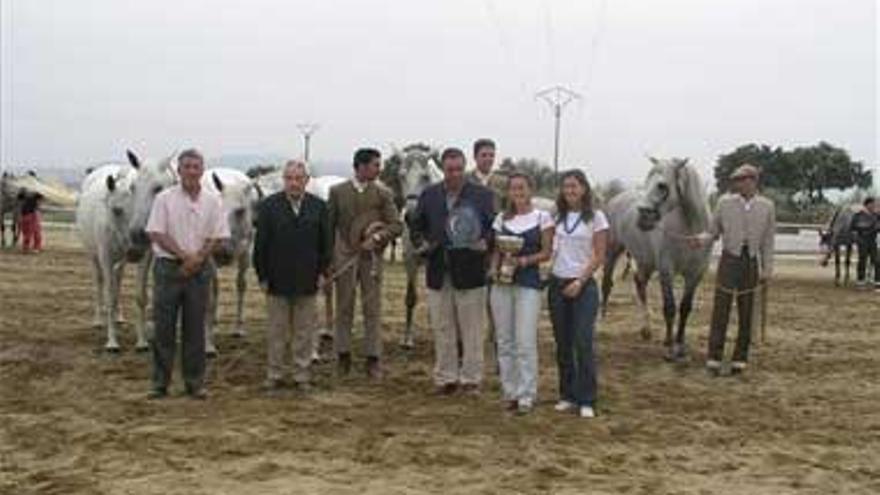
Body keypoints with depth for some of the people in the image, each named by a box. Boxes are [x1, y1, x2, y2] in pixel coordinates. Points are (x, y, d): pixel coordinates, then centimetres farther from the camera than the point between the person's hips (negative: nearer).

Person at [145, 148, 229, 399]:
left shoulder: (212, 201, 4)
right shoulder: (164, 199, -1)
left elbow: (217, 237, 2)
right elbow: (156, 234, -7)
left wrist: (197, 259, -12)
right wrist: (184, 255, -15)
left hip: (199, 269, 1)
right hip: (168, 267, -1)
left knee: (195, 328, 6)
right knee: (163, 327, 2)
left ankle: (195, 382, 14)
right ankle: (160, 383, 10)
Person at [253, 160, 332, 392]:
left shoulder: (319, 206, 3)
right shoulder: (269, 206, -1)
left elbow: (326, 242, 7)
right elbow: (261, 244, -1)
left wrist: (323, 272, 1)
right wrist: (262, 276, -4)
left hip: (307, 281, 1)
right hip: (277, 281, -1)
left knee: (304, 332, 8)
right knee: (277, 332, 8)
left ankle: (302, 376, 17)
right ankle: (274, 375, 17)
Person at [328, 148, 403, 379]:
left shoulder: (383, 194, 1)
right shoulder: (337, 191, 2)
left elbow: (397, 225, -3)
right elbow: (329, 226, 6)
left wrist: (377, 238, -19)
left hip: (371, 257, 0)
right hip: (344, 257, 0)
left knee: (372, 310, 2)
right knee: (344, 309, 8)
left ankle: (373, 359, 8)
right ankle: (343, 355, 19)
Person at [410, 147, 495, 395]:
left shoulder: (483, 195, 0)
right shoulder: (429, 194, 10)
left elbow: (494, 226, -4)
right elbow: (416, 225, 15)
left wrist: (485, 242, -23)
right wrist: (421, 243, -3)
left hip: (470, 272, -3)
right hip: (438, 272, 3)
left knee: (472, 330, 2)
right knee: (442, 329, 9)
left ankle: (471, 378, 11)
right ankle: (446, 378, 18)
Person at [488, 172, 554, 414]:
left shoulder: (542, 217, 1)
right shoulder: (501, 218, 11)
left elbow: (546, 252, 0)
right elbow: (496, 250, 14)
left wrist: (524, 260, -16)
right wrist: (494, 268, -5)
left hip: (529, 283, -4)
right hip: (502, 283, 4)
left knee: (525, 342, -7)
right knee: (504, 341, 7)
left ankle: (526, 396, 1)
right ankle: (510, 392, 17)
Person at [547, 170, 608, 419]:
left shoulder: (596, 217, -2)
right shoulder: (557, 217, 9)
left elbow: (599, 256, -5)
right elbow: (548, 250, 10)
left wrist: (580, 281, -12)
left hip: (583, 285, -4)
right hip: (557, 283, 4)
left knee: (584, 343, -7)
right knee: (563, 343, 8)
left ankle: (587, 400, 1)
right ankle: (567, 395, 18)